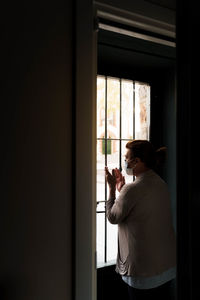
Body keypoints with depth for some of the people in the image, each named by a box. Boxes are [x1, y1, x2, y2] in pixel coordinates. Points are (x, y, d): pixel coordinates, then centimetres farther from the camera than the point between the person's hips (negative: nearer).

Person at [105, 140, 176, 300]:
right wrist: (122, 189, 11)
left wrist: (112, 188, -2)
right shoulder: (161, 184, 4)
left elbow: (113, 217, -9)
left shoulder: (132, 189, -23)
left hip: (144, 266, -8)